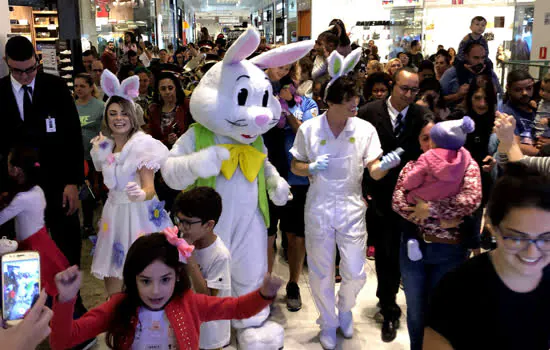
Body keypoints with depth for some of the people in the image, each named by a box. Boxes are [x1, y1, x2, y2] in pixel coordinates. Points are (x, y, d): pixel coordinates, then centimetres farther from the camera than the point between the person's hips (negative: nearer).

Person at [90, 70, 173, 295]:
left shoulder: (142, 145, -15)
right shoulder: (104, 146, 7)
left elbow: (149, 187, -22)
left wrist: (141, 194, -44)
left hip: (139, 212, -6)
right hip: (113, 212, 6)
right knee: (111, 271, 10)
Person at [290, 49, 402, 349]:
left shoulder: (365, 129, -6)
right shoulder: (308, 129, -6)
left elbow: (374, 172, -9)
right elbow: (295, 167, 3)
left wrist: (385, 164, -32)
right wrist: (311, 168, -18)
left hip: (352, 208, 0)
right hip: (318, 209, 0)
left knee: (355, 273, 6)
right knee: (321, 273, 12)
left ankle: (345, 309, 40)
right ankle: (328, 324, 36)